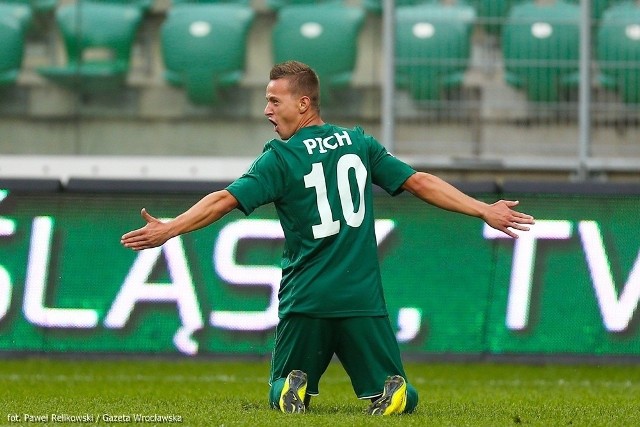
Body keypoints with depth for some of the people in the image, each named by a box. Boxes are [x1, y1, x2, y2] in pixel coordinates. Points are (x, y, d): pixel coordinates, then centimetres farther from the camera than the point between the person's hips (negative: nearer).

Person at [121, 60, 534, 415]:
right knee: (402, 395, 8)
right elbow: (420, 182, 10)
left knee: (283, 393, 16)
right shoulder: (359, 144, 9)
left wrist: (168, 229, -9)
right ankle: (393, 393, -25)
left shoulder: (280, 158, -3)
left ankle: (294, 389, -17)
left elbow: (225, 200, -11)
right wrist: (484, 210, 16)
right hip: (363, 301, 2)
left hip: (304, 302, -2)